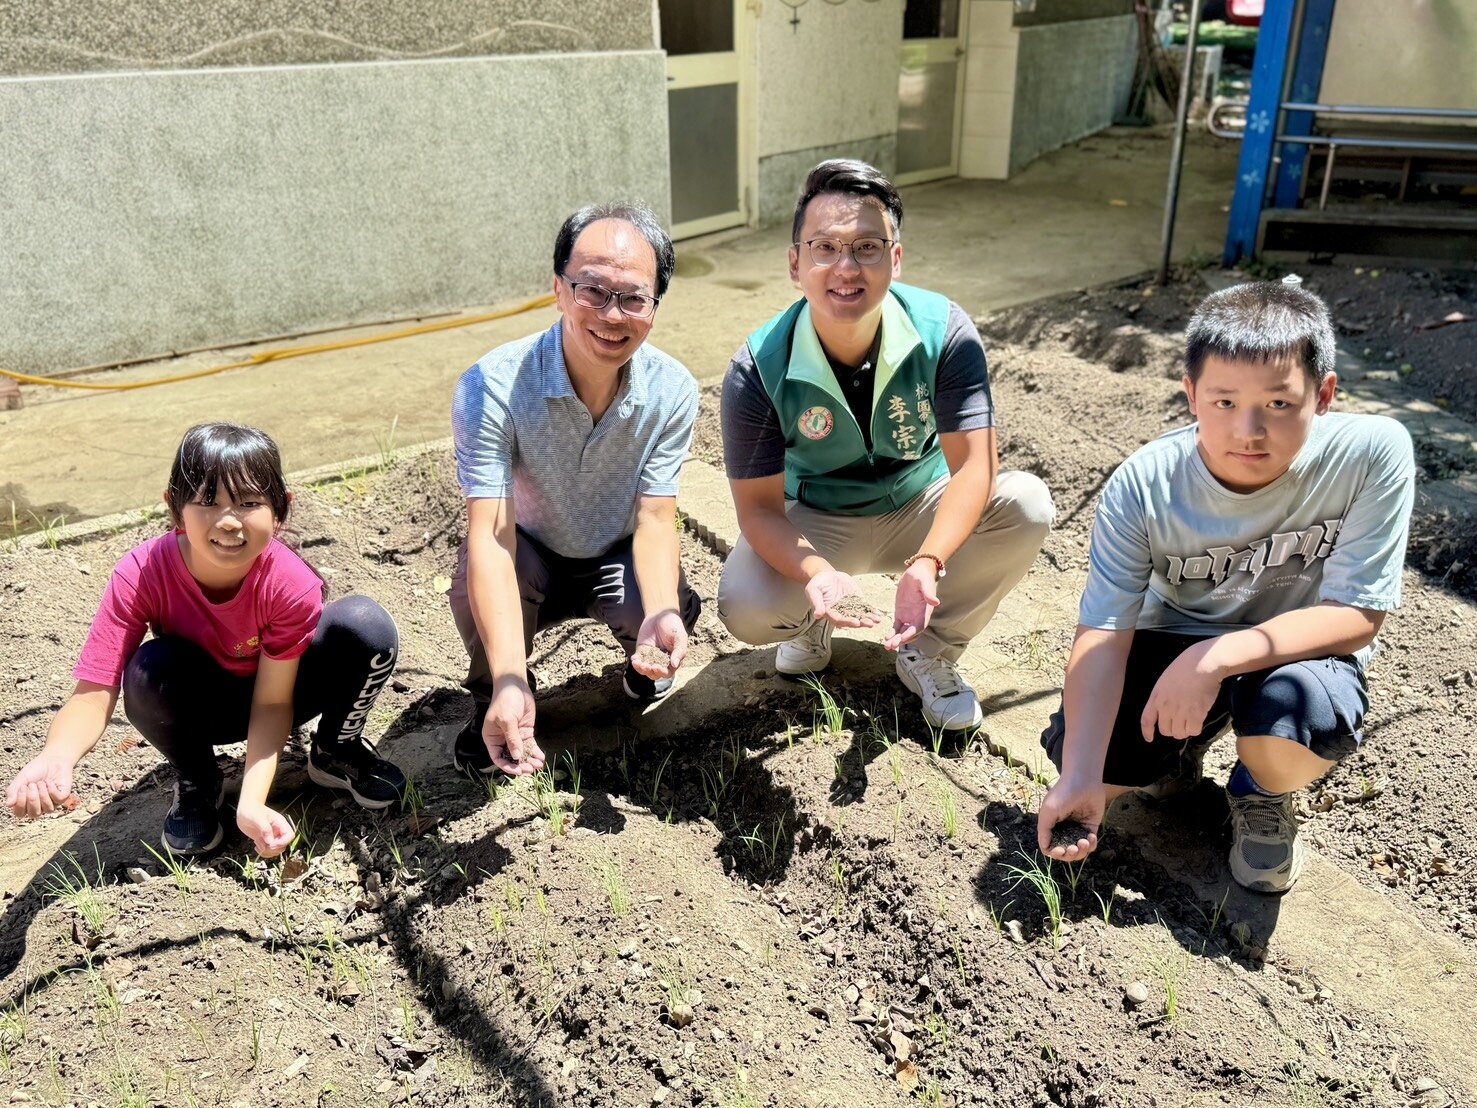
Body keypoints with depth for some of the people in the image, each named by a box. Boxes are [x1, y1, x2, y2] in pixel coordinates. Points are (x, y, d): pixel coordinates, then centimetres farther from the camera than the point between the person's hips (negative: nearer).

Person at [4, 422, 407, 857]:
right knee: (150, 671, -34)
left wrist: (252, 803, -37)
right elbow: (93, 695, -32)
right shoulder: (140, 576, -29)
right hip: (199, 705, 1)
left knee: (366, 624, -28)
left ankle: (336, 753, 1)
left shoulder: (292, 585, -30)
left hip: (279, 688, -1)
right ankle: (195, 784, -2)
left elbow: (272, 702, -24)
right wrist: (55, 759, -55)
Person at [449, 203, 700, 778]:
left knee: (674, 614, -31)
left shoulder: (673, 391, -20)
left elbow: (654, 519, -20)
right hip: (529, 559, -1)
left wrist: (662, 614, -42)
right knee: (475, 572, -35)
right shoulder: (491, 387, -29)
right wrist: (509, 682, -49)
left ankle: (642, 656, 9)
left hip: (618, 561, 1)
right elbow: (490, 534, -36)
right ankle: (490, 697, -1)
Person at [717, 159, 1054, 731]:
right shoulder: (757, 369, -24)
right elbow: (758, 506, -21)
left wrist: (927, 564, -46)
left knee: (1026, 504, -26)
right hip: (817, 524, -1)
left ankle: (929, 650, -2)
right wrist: (818, 575, -43)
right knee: (744, 608, -29)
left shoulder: (944, 332, -23)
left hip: (921, 508, 2)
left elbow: (972, 465, -27)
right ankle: (811, 622, 12)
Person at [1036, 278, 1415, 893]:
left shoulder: (1373, 453, -25)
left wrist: (1214, 658, -36)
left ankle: (1263, 795, 3)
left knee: (1298, 703, -36)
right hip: (1178, 642, 1)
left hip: (1299, 655, -1)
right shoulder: (1142, 486, -23)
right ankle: (1182, 745, 16)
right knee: (1074, 746, -21)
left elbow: (1355, 616, -23)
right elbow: (1104, 633, -25)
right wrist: (1081, 778, -36)